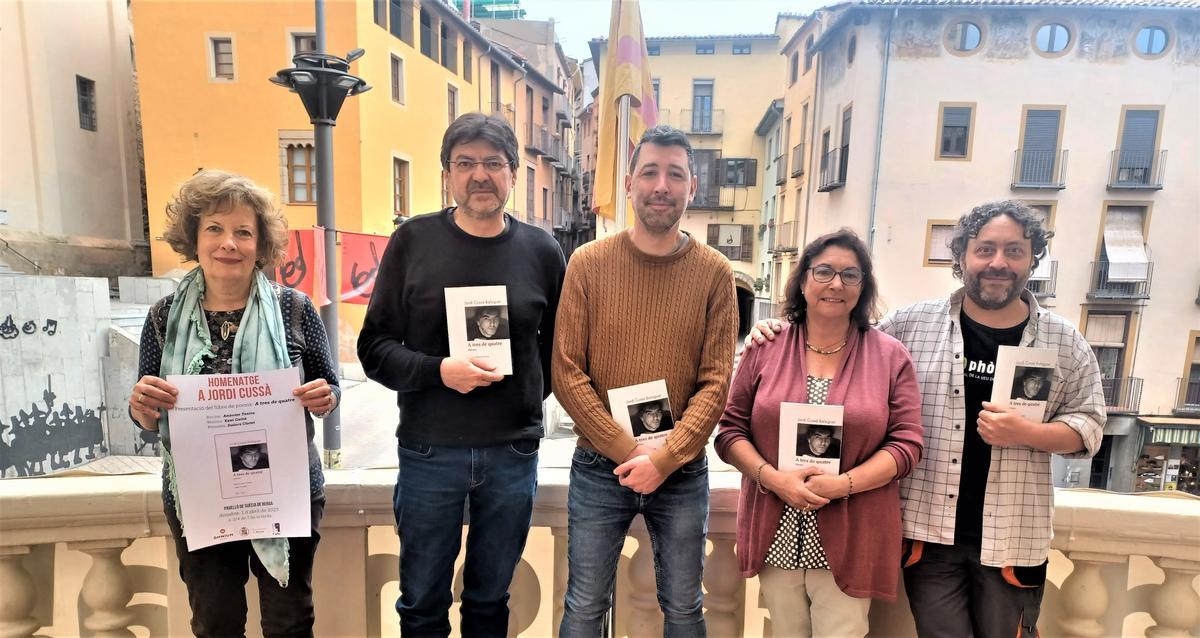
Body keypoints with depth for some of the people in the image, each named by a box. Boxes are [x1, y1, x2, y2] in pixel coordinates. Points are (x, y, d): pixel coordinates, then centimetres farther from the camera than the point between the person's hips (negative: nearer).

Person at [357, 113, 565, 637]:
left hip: (513, 452, 1)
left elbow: (560, 343, 10)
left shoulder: (542, 251, -1)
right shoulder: (413, 241, -4)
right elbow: (375, 348, -3)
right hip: (428, 451, 0)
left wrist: (527, 394, -1)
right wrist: (438, 372, -19)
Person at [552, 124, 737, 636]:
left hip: (683, 473, 1)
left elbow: (715, 383, -6)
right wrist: (627, 451, -13)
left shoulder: (714, 272, -4)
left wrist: (663, 459, -15)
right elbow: (566, 372, -8)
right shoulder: (588, 262, -6)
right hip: (599, 469, 0)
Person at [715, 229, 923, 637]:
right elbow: (730, 429, 0)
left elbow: (906, 443, -3)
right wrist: (773, 478, -15)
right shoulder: (766, 348, 0)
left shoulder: (890, 356, 0)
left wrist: (843, 484, -16)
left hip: (848, 542, -1)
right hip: (776, 537, 1)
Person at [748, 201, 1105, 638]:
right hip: (929, 529, -1)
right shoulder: (912, 324, -2)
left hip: (1013, 537, 2)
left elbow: (1088, 424, 6)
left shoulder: (1064, 342, 3)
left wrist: (1026, 433, -14)